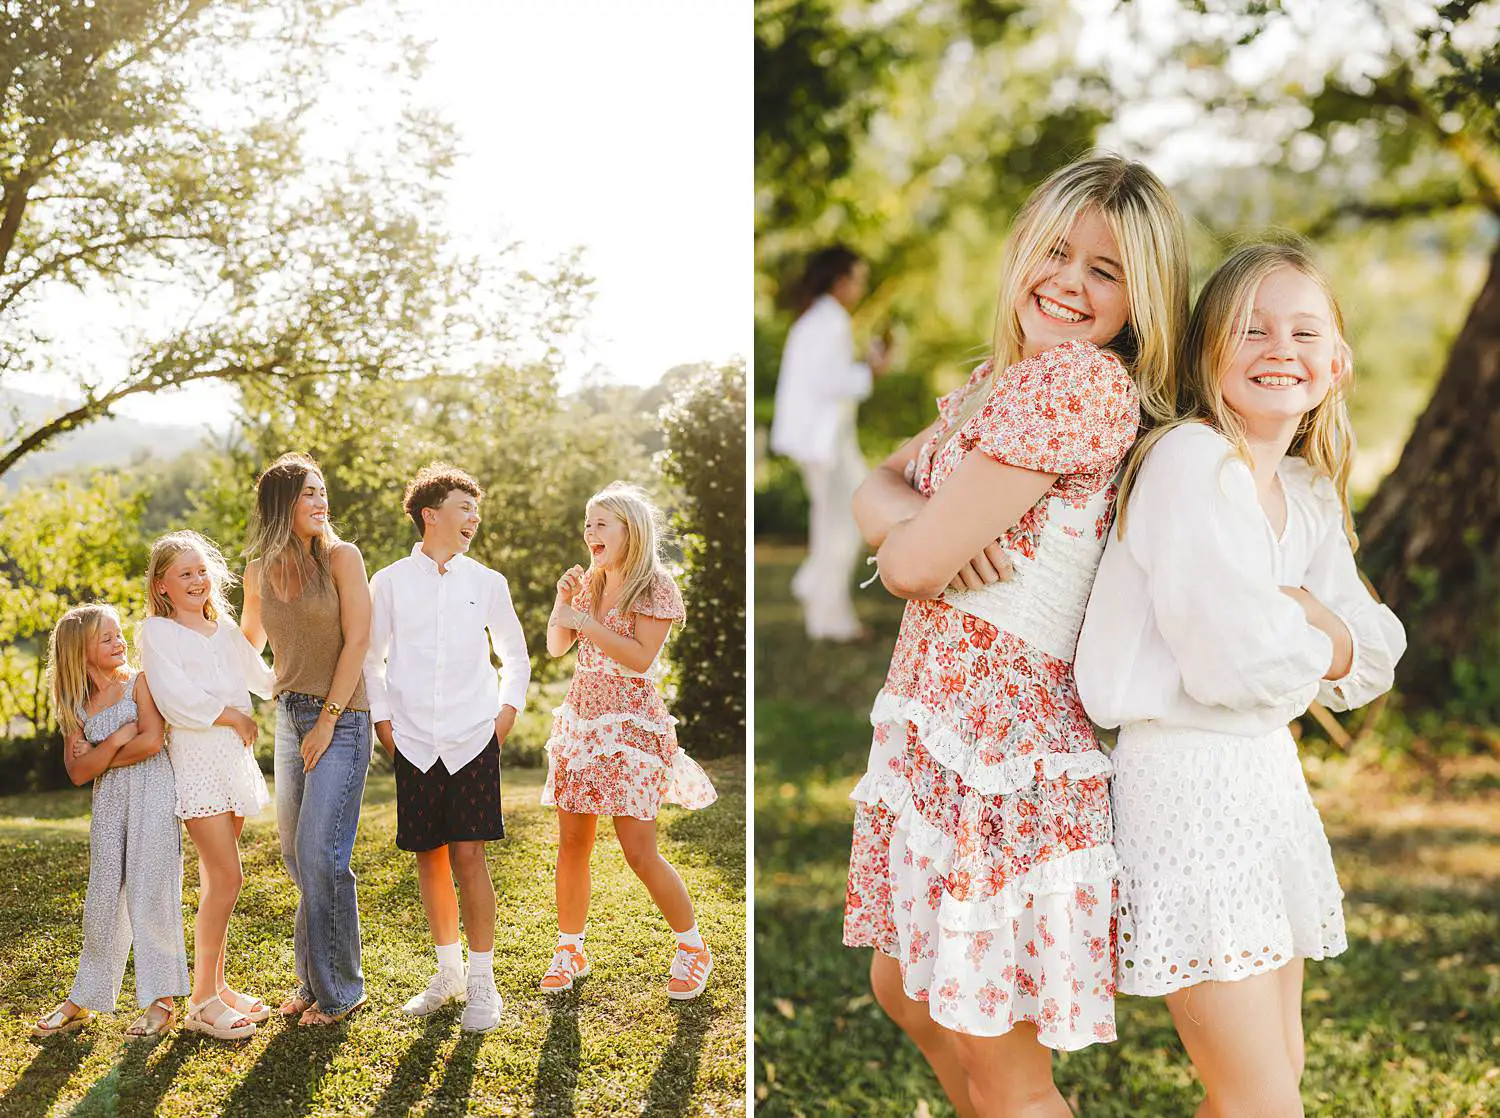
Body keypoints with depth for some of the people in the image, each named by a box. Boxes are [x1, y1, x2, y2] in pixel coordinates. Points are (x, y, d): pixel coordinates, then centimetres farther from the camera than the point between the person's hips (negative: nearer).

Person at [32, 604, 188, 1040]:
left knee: (148, 892, -5)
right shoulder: (77, 707, 10)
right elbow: (78, 772, 0)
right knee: (103, 899, 8)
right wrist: (117, 740, -14)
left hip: (151, 796, -4)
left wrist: (98, 759, -4)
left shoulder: (139, 683, 0)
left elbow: (150, 741, -14)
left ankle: (162, 1000, 1)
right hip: (108, 806, 4)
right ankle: (83, 1000, 19)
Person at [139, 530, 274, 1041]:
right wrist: (237, 718, -8)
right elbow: (179, 702, -16)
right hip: (196, 759, -6)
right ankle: (202, 1000, -4)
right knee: (226, 876, -11)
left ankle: (215, 986, 17)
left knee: (218, 879, 10)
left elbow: (260, 677, 27)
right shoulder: (157, 632, -5)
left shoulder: (225, 627, 14)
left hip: (234, 758, 6)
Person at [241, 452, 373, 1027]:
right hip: (289, 716, 6)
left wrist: (329, 720, -13)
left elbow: (357, 641, -10)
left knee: (320, 853, -10)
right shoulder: (258, 573, 8)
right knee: (295, 853, 9)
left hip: (341, 718, -6)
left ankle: (338, 990, 1)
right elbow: (248, 642, 24)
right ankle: (312, 982, 21)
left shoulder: (341, 557, -6)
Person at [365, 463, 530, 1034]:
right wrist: (382, 719, 5)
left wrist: (508, 710, 7)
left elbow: (515, 654, 18)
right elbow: (371, 658, 13)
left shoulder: (487, 582, 6)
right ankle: (449, 972, 22)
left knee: (469, 857, -8)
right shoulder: (389, 583, 4)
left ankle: (482, 983, 1)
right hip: (414, 744, 1)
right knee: (429, 859, 7)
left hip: (473, 740, -1)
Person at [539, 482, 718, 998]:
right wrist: (562, 601, -2)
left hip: (630, 726, -6)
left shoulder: (655, 587, -8)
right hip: (579, 720, 6)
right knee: (571, 843, 5)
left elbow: (641, 657, -18)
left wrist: (586, 622, -21)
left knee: (639, 850, -7)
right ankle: (569, 950, 18)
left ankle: (693, 947, 11)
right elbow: (556, 647, 13)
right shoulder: (589, 583, 11)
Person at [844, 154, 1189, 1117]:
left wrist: (917, 536, 3)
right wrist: (922, 520, -13)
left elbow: (912, 564, -22)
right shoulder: (1003, 374, 12)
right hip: (935, 723, 10)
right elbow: (877, 486, 10)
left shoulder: (1076, 379, -19)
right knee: (906, 989, 25)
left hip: (1004, 744, -10)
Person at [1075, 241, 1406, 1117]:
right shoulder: (1191, 460, -16)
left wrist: (1306, 620, -14)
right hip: (1186, 774, -9)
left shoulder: (1312, 496, 10)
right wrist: (1324, 641, -4)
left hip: (1269, 769, 9)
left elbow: (1377, 661, 6)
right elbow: (1237, 660, -24)